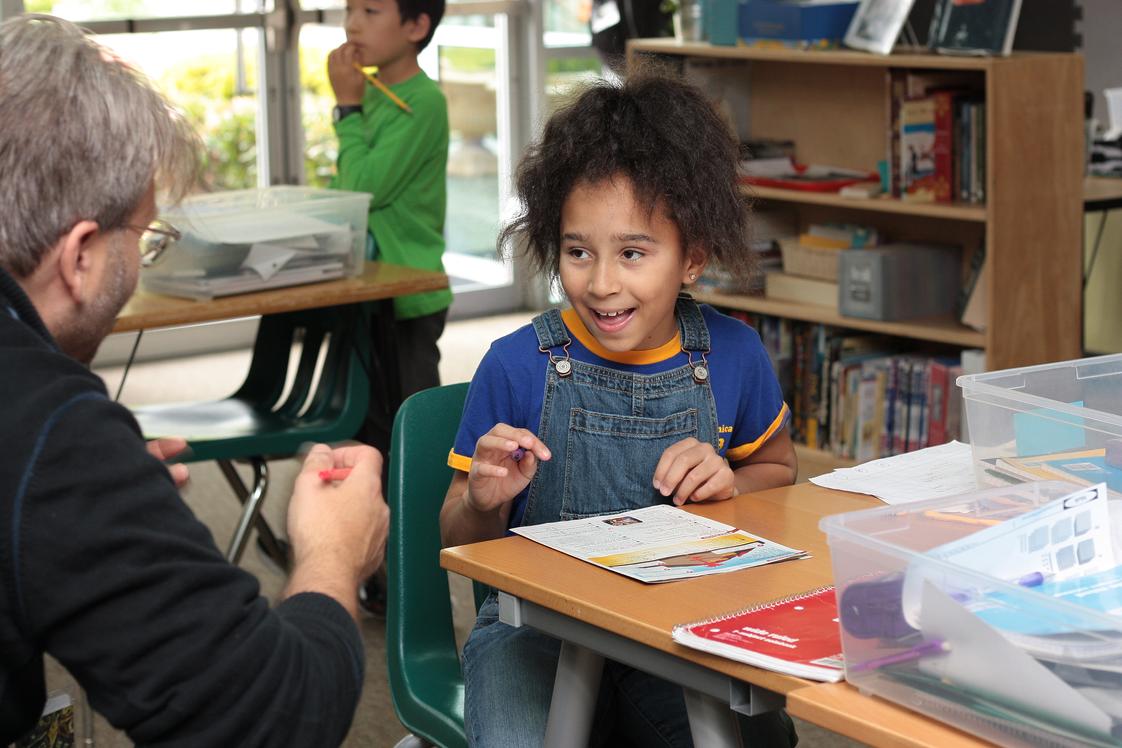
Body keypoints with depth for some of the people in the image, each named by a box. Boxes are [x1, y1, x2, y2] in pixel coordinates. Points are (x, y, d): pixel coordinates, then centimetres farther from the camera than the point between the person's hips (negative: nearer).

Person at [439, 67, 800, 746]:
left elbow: (777, 469, 18)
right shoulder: (516, 367, -9)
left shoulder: (732, 356, -2)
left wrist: (730, 484, -5)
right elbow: (462, 540, 2)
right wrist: (484, 503, -22)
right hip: (537, 631, -2)